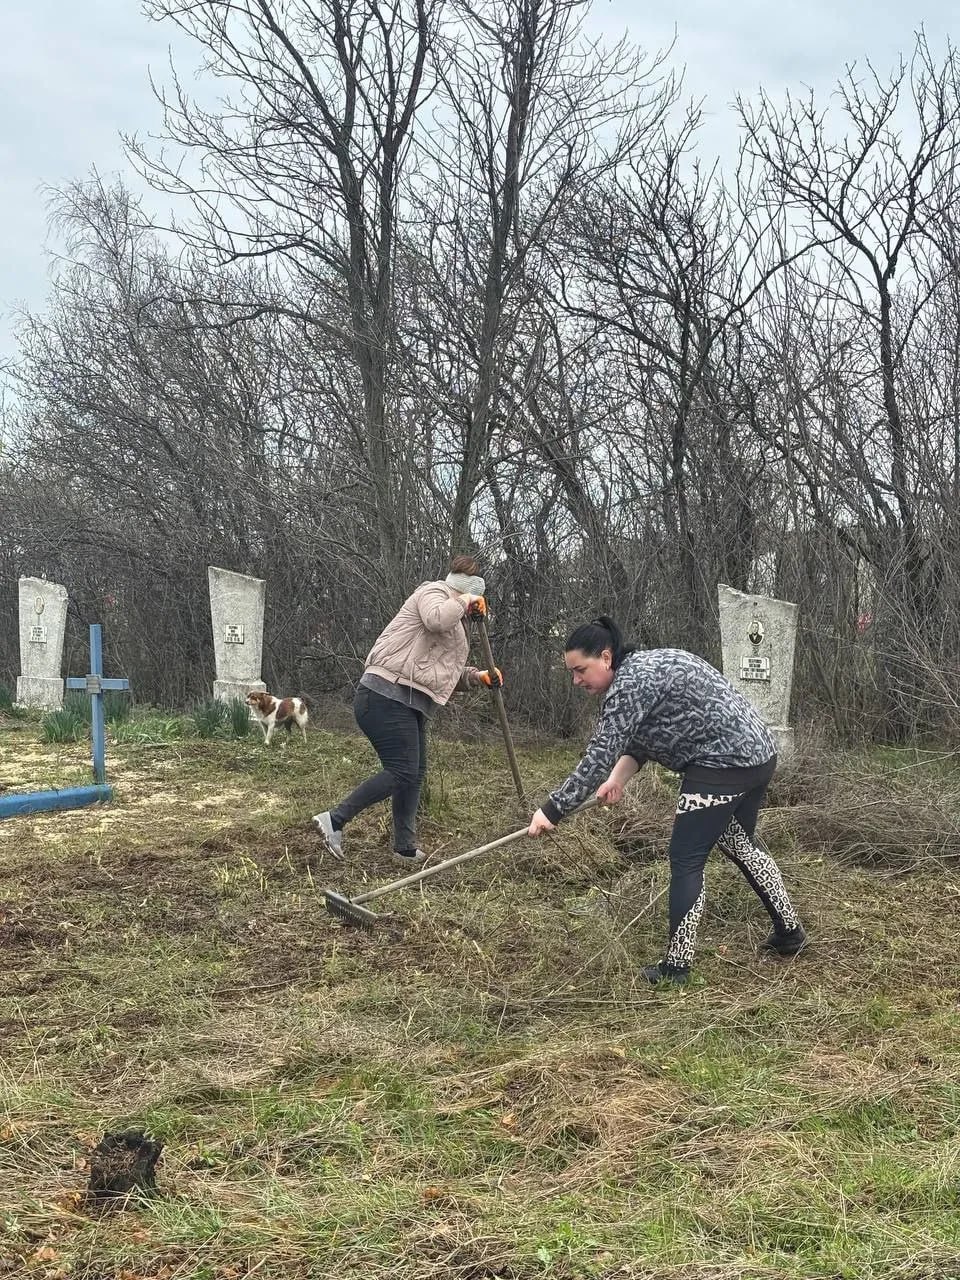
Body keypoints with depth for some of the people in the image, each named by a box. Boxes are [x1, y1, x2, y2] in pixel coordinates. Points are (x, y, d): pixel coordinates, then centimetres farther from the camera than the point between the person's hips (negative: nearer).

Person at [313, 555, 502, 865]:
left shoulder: (456, 622, 27)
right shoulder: (433, 592, -2)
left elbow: (449, 673, 31)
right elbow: (436, 619, -27)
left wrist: (477, 677, 15)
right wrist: (463, 601, -11)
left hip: (408, 704, 11)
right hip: (386, 696, -11)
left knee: (414, 774, 10)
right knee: (401, 772, -15)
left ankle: (406, 849, 15)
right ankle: (334, 819, -13)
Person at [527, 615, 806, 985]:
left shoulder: (630, 683, -17)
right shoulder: (643, 666, 14)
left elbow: (599, 756, -21)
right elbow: (639, 739, 17)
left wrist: (552, 810, -18)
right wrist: (617, 779, 1)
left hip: (723, 764, -11)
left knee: (685, 861, -3)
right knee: (740, 846, 26)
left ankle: (676, 968, 3)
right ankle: (790, 933, 38)